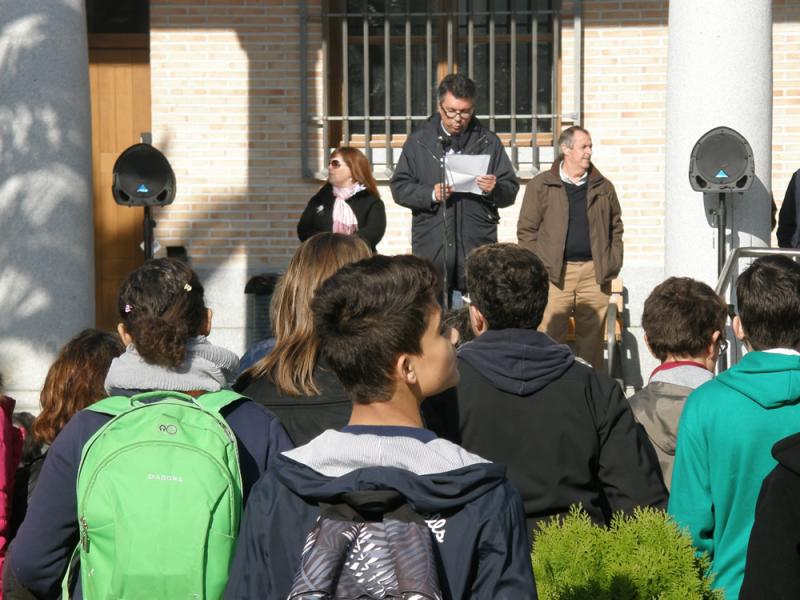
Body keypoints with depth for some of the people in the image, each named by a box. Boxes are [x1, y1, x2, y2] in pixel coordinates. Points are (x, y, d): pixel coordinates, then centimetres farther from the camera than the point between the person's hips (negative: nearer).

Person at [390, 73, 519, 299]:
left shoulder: (488, 142, 11)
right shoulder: (419, 141, 9)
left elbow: (511, 192, 10)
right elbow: (399, 188, 6)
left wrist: (495, 189, -13)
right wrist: (431, 194, -12)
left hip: (477, 247, 1)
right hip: (431, 246, 0)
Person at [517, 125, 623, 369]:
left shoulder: (603, 187, 13)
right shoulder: (541, 185, 3)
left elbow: (616, 227, 20)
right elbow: (526, 230, 4)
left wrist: (613, 264, 9)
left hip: (595, 273, 3)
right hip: (555, 275, -3)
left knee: (592, 338, 4)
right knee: (550, 336, -5)